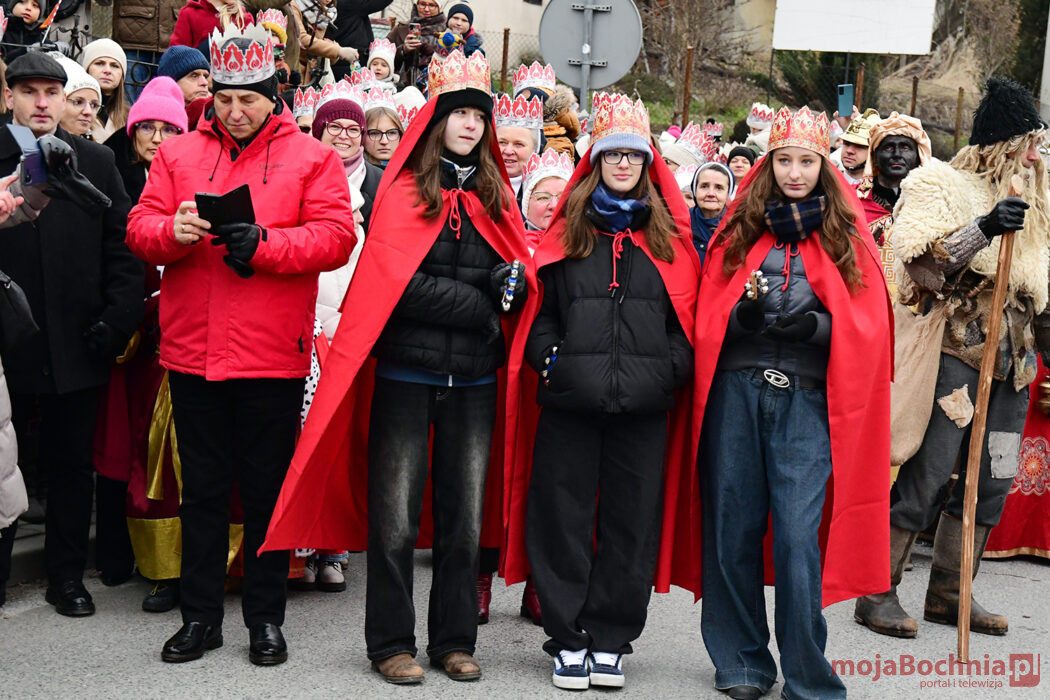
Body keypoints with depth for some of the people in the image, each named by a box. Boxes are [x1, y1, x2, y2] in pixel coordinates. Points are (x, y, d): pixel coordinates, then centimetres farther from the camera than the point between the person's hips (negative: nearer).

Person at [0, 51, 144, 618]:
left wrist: (117, 321, -4)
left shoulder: (95, 162, 8)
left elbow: (122, 248, 4)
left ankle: (66, 576, 22)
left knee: (71, 465, 10)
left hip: (75, 344, 2)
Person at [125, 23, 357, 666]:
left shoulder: (311, 158, 3)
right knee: (202, 490, 12)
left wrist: (263, 244, -20)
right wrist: (173, 232, -17)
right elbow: (140, 229, 5)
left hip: (273, 357, -2)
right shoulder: (178, 154, 11)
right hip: (192, 353, 3)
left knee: (268, 491, 7)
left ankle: (266, 618, 20)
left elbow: (336, 238, -8)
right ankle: (201, 616, 24)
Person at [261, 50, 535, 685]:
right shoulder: (402, 190, -1)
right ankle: (392, 644, 12)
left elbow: (524, 282, 10)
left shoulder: (498, 196, 11)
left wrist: (512, 284, -13)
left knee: (466, 516, 9)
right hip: (406, 372, -4)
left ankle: (455, 641, 20)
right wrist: (479, 304, -10)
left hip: (475, 380, 4)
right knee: (396, 518, 0)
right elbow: (398, 283, -12)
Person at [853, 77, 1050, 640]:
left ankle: (948, 592, 19)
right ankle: (879, 592, 1)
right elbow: (919, 261, -16)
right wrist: (983, 230, -25)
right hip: (954, 352, -8)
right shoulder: (939, 185, -3)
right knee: (924, 477, -8)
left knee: (990, 481, 8)